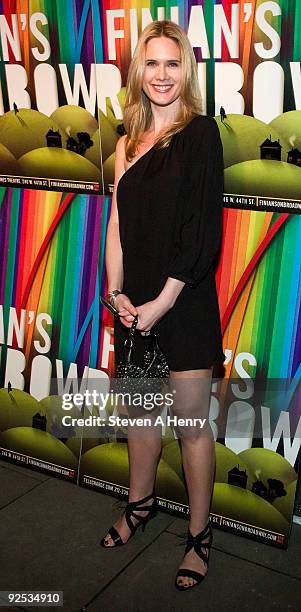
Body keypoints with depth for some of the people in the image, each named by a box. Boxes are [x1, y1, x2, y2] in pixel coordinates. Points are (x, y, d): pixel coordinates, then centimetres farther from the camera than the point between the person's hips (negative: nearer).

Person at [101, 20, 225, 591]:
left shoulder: (200, 133, -8)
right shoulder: (129, 141, 11)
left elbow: (203, 231, -14)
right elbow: (117, 225, 9)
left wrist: (162, 302, -15)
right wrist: (117, 292, -3)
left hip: (184, 302, -6)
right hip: (135, 303, 6)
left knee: (191, 422, 5)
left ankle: (199, 532, 25)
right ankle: (140, 502, 42)